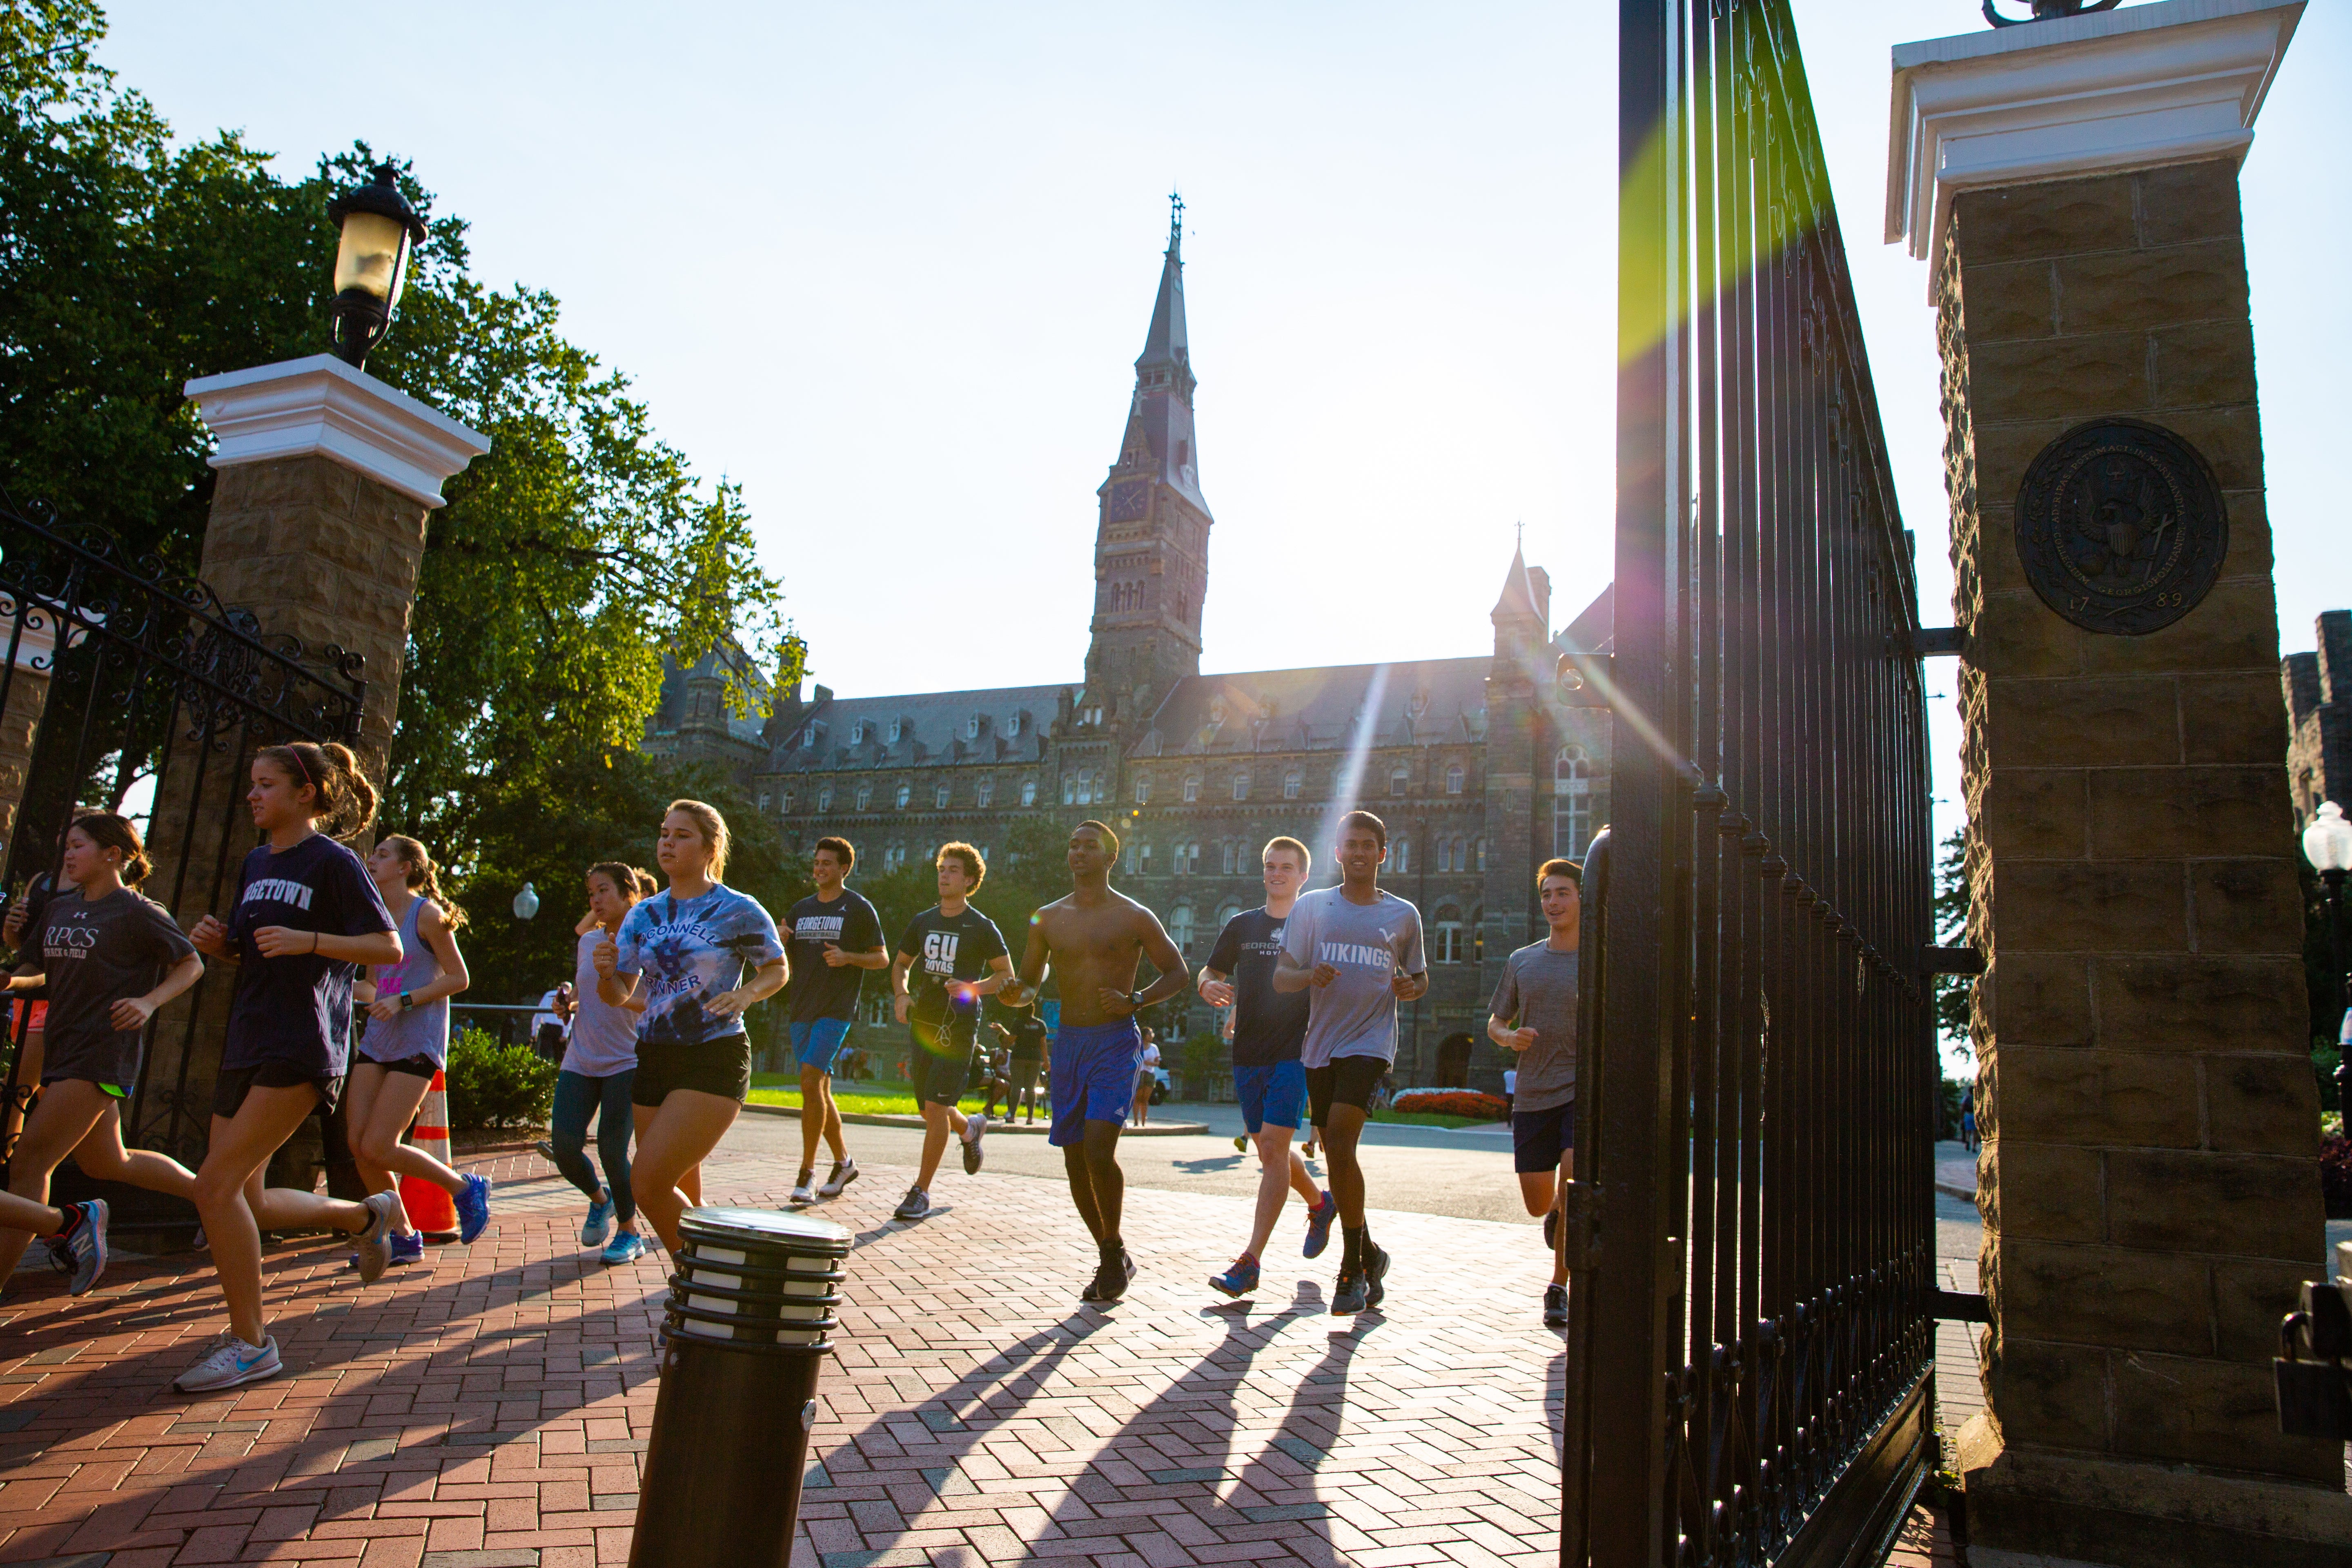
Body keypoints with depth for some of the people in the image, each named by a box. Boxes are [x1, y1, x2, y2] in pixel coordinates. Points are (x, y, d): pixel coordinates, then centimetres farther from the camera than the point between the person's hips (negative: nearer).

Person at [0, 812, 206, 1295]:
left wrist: (149, 1003, -19)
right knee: (106, 1163, 18)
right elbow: (56, 977, 18)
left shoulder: (137, 911, -9)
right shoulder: (59, 908, 11)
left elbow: (192, 965, -5)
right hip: (64, 1051, 9)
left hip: (102, 1053, -9)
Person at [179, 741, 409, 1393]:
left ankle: (250, 1343, -2)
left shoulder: (332, 861, -7)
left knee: (216, 1185, -13)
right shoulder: (255, 864, 16)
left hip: (301, 1048, -9)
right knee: (245, 1199, 8)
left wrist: (308, 941, -21)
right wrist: (218, 943, 3)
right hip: (248, 1043, 9)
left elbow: (389, 948, -10)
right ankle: (368, 1215, 31)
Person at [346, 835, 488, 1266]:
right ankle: (402, 1238, 14)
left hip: (417, 1044, -7)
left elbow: (459, 978, -8)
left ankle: (466, 1188, 10)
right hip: (376, 1043, 7)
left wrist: (403, 1001, -17)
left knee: (378, 1147, -11)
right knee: (358, 1145, 0)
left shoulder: (427, 914, -7)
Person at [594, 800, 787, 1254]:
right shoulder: (643, 915, 9)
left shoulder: (738, 911, -5)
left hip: (714, 1062, -6)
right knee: (681, 1196, 12)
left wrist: (746, 993, -15)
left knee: (647, 1184, -16)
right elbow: (619, 996, 10)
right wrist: (605, 973, -12)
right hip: (654, 1059, 6)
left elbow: (778, 970, 6)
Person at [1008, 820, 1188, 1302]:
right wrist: (1021, 992, -6)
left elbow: (1178, 973, 3)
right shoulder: (1048, 919, 10)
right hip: (1068, 1041, 5)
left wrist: (1134, 1001, -13)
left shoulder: (1134, 917, -1)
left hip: (1115, 1042, -5)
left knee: (1098, 1150, -18)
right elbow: (1030, 981, 18)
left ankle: (1115, 1250, 5)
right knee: (1075, 1160, 6)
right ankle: (1110, 1258, 23)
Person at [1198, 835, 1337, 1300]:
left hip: (1293, 1054, -5)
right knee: (1271, 1151, 13)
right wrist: (1209, 987, -8)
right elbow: (1211, 972, 16)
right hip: (1247, 1053, 5)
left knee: (1273, 1148, -15)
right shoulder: (1242, 925, 11)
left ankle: (1250, 1262, -14)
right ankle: (1320, 1203, 42)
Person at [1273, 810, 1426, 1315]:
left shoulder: (1403, 914, 8)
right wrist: (1309, 976, -17)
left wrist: (1410, 988, -5)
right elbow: (1280, 976, 5)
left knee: (1339, 1141, -19)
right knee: (1337, 1152, 8)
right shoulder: (1311, 906, 8)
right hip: (1320, 1044, 3)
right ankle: (1369, 1254, 29)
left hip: (1371, 1041, -3)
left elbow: (1421, 978, 18)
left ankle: (1353, 1267, -6)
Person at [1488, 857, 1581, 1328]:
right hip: (1533, 1095, 3)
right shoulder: (1521, 962, 10)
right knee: (1539, 1203, 3)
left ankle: (1559, 1289, -6)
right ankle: (1559, 1214, 42)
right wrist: (1510, 1037, -6)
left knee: (1574, 1171, -22)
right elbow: (1494, 1023, 17)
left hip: (1584, 1091, -3)